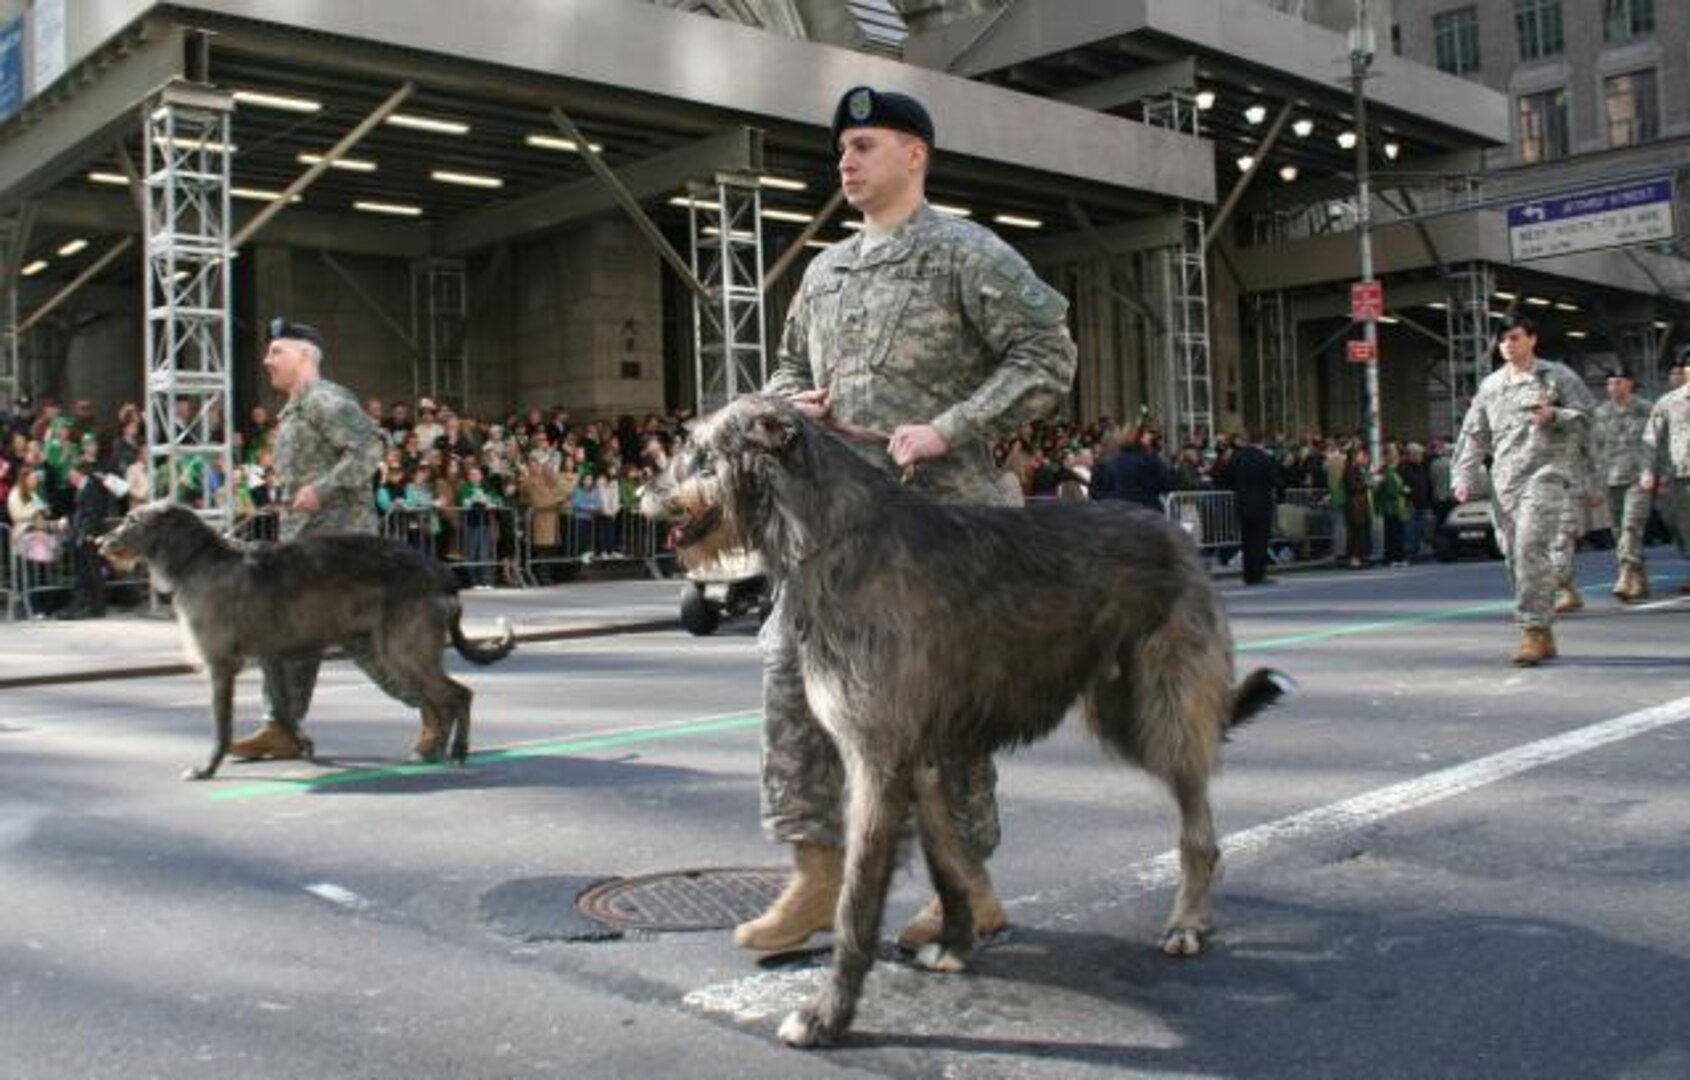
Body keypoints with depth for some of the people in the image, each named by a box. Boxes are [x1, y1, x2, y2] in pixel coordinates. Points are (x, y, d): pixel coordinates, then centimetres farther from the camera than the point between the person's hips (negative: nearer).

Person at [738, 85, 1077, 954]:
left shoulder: (965, 252, -1)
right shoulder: (825, 270, 20)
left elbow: (1048, 357, -8)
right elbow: (788, 369, 29)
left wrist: (945, 429, -17)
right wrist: (794, 403, 4)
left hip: (940, 505, -6)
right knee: (792, 664, -4)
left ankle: (969, 888, 13)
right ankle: (818, 871, 5)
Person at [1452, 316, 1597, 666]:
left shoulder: (1558, 376, 5)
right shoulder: (1490, 385, 18)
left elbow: (1588, 415, 2)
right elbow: (1474, 434, 18)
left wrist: (1555, 416, -16)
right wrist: (1464, 476, 8)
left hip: (1545, 473, -5)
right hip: (1504, 480, 5)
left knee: (1530, 550, -19)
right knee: (1515, 556, 4)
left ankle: (1533, 631, -16)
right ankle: (1544, 637, 13)